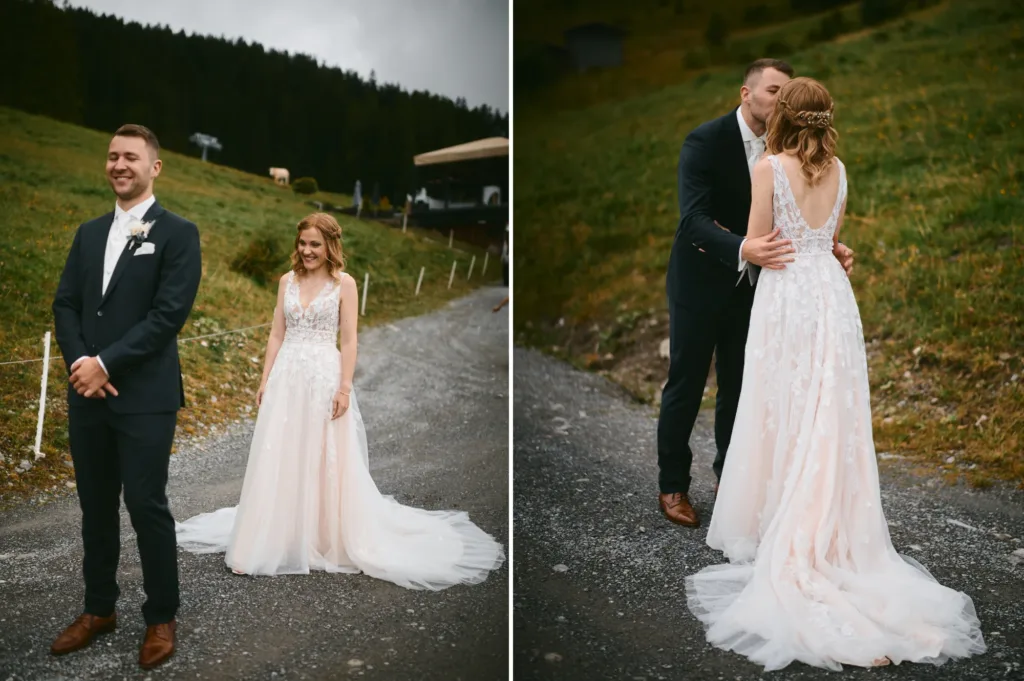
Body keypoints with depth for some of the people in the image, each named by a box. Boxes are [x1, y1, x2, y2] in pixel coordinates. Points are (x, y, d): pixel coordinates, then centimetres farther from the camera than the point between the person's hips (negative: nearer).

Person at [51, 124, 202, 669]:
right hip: (87, 394, 6)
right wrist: (80, 365, -8)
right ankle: (99, 609, 30)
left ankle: (161, 618, 18)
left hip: (145, 398, -5)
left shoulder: (178, 234, -4)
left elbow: (169, 314, -13)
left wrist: (105, 363, -15)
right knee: (95, 507, 14)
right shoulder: (89, 233, 14)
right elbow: (65, 304, 9)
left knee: (146, 506, 1)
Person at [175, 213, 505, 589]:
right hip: (286, 378, 4)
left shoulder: (344, 283, -3)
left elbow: (348, 341, -6)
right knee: (278, 461, 7)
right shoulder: (287, 281, 9)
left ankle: (327, 540, 20)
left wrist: (345, 388, -13)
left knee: (325, 463, 4)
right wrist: (265, 380, 5)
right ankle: (281, 540, 20)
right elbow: (277, 335, 10)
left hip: (324, 378, -4)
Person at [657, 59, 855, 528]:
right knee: (685, 387, 6)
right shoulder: (705, 140, -19)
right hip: (700, 283, -5)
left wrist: (828, 249, -20)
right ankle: (672, 486, 21)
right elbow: (693, 219, -29)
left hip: (750, 285, 5)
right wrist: (743, 249, -46)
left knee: (739, 386, 14)